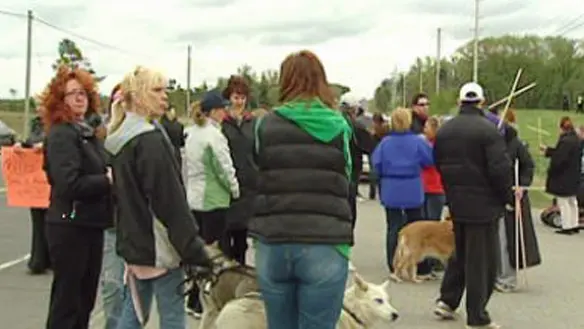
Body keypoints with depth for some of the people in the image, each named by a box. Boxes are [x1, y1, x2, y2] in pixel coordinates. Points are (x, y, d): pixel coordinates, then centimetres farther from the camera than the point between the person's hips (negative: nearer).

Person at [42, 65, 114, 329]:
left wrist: (113, 175, 1)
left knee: (85, 298, 17)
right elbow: (69, 184, -26)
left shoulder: (87, 132, 14)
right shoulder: (61, 134, -14)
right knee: (67, 298, -1)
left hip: (90, 224, 9)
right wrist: (107, 180, -16)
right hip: (69, 226, -9)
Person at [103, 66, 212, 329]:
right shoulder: (151, 141, -18)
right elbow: (171, 201, -21)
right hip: (158, 244, -9)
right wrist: (195, 250, -18)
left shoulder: (122, 139, 11)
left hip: (134, 241, 9)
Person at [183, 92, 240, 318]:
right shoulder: (214, 134, -16)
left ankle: (194, 301, 20)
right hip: (213, 200, -9)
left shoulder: (192, 133, 10)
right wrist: (235, 190, -1)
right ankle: (205, 304, 4)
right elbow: (224, 168, -15)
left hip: (194, 198, 9)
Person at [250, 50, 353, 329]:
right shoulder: (338, 127, 5)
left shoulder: (265, 126, 6)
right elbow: (348, 187, 7)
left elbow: (253, 184, 6)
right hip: (325, 246, -1)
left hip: (273, 244, 2)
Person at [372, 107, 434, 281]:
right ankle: (422, 269, 14)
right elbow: (431, 159, -5)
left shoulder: (385, 142, -7)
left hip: (390, 191, 1)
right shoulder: (417, 141, -10)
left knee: (393, 228, 6)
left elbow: (376, 163, -3)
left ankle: (394, 268, 4)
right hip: (412, 192, -1)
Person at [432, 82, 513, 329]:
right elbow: (500, 169, -20)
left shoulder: (444, 130, 6)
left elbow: (439, 164, 13)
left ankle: (447, 301, 23)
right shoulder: (488, 130, -16)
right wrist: (508, 197, -6)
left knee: (460, 253, 23)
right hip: (483, 204, -6)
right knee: (481, 260, 2)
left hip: (456, 202, 7)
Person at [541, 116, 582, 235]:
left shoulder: (565, 141, -24)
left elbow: (558, 160, -24)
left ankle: (567, 227, 5)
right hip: (574, 177, 9)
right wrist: (547, 150, 26)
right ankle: (574, 225, 27)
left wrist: (549, 165, -9)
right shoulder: (577, 140, 7)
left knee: (563, 203, 1)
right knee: (572, 202, 19)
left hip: (563, 178, -9)